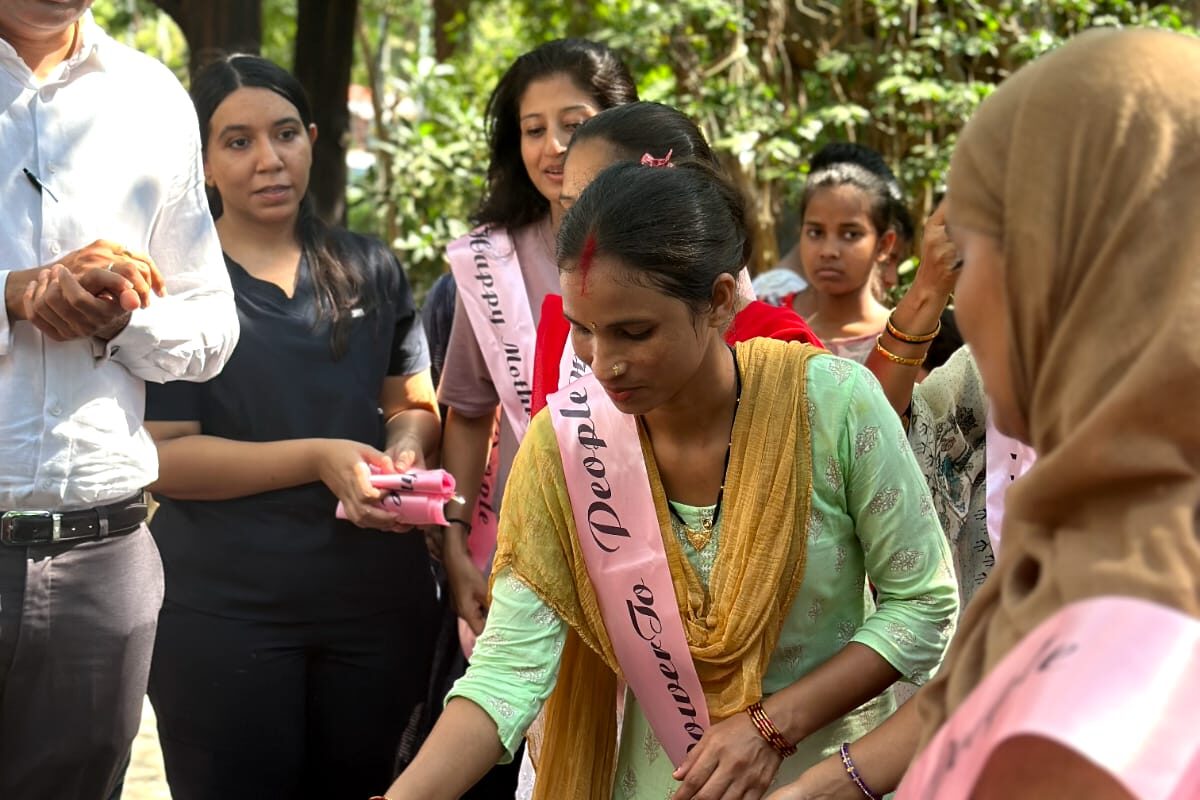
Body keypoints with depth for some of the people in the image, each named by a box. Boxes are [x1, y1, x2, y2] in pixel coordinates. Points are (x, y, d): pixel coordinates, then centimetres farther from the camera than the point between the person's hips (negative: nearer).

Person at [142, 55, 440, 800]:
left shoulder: (371, 270, 8)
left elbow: (415, 406, 17)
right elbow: (162, 456, -11)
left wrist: (405, 450, -7)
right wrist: (316, 459, -21)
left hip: (377, 599, 4)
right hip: (223, 611, -4)